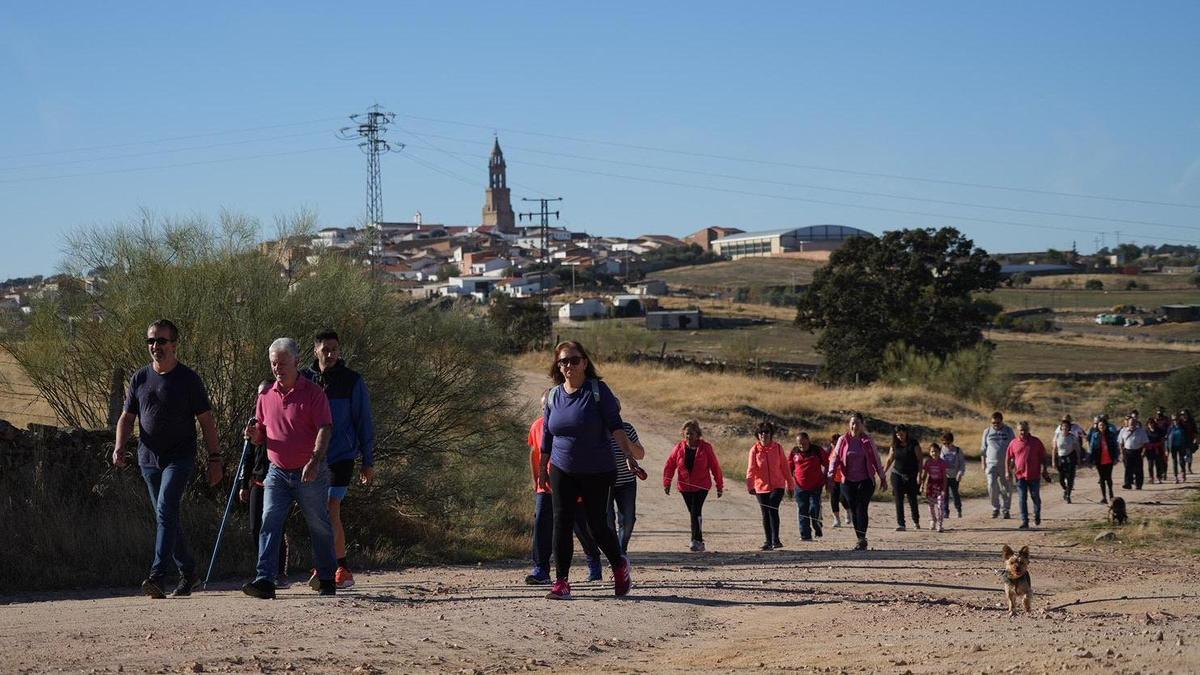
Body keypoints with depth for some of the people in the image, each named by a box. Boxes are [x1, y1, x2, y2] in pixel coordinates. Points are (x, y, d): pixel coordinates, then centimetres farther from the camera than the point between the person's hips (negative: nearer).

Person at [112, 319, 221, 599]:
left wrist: (214, 458, -4)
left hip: (179, 458, -5)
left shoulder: (188, 379, -3)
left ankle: (158, 576, -26)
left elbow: (206, 421, 0)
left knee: (166, 512, -19)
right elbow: (127, 417, 12)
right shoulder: (139, 379, 8)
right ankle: (188, 571, 26)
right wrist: (119, 447, -6)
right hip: (149, 458, 5)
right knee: (166, 518, 11)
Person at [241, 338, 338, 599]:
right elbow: (261, 436, 17)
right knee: (269, 523, -9)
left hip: (310, 473, -4)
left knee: (319, 527, 6)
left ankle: (327, 579, 19)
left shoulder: (313, 393, -7)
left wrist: (315, 460, -30)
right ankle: (264, 580, -15)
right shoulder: (266, 396, 9)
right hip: (278, 472, 4)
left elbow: (324, 430, -16)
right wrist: (254, 434, -8)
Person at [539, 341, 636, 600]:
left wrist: (629, 456, -22)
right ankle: (561, 582, 0)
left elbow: (615, 425, -12)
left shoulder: (598, 390, -7)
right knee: (562, 523, -4)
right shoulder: (554, 396, 6)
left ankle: (620, 566, 29)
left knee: (597, 525, 2)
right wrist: (542, 470, 17)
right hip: (562, 471, 4)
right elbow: (547, 437, 13)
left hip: (597, 472, -4)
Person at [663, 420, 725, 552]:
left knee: (696, 512, -17)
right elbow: (669, 465, 3)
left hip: (701, 486, -3)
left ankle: (697, 540, -17)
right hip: (685, 487, 3)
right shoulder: (679, 448, -2)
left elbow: (715, 466, -1)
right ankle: (699, 542, 22)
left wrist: (719, 486, 2)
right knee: (692, 513, 11)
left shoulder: (705, 448, -7)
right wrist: (667, 483, -3)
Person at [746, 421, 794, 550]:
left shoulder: (778, 448, 0)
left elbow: (784, 467, 7)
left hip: (777, 486, -2)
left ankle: (775, 540, -18)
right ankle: (768, 541, 18)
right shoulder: (755, 450, -3)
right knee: (765, 514, 8)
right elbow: (751, 469, -11)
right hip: (761, 487, 2)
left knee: (773, 510, -18)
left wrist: (790, 485, 10)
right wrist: (750, 485, -26)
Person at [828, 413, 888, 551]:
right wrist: (831, 476, -9)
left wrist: (883, 478, 10)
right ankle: (861, 540, 14)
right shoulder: (843, 440, 3)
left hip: (865, 481, -2)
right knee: (853, 511, 5)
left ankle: (862, 538, -18)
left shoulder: (868, 441, 2)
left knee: (862, 509, -14)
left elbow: (876, 460, 8)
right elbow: (835, 458, 2)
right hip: (849, 482, 2)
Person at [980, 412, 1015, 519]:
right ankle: (995, 508, 1)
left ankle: (1006, 510, 13)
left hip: (1005, 464, 0)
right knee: (992, 486, -14)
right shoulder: (987, 432, 8)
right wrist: (983, 464, 8)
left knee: (1006, 488, 1)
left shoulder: (1008, 431, 6)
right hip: (991, 464, 0)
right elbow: (983, 449, 13)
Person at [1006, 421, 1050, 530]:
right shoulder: (1013, 443, 3)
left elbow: (1043, 457, 5)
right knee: (1022, 499, -3)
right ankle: (1024, 522, -1)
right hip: (1020, 476, 1)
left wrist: (1045, 470, 1)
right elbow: (1009, 458, 11)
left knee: (1035, 497, 10)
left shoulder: (1036, 441, 1)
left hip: (1034, 476, -1)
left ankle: (1037, 516, 35)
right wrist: (1009, 472, 5)